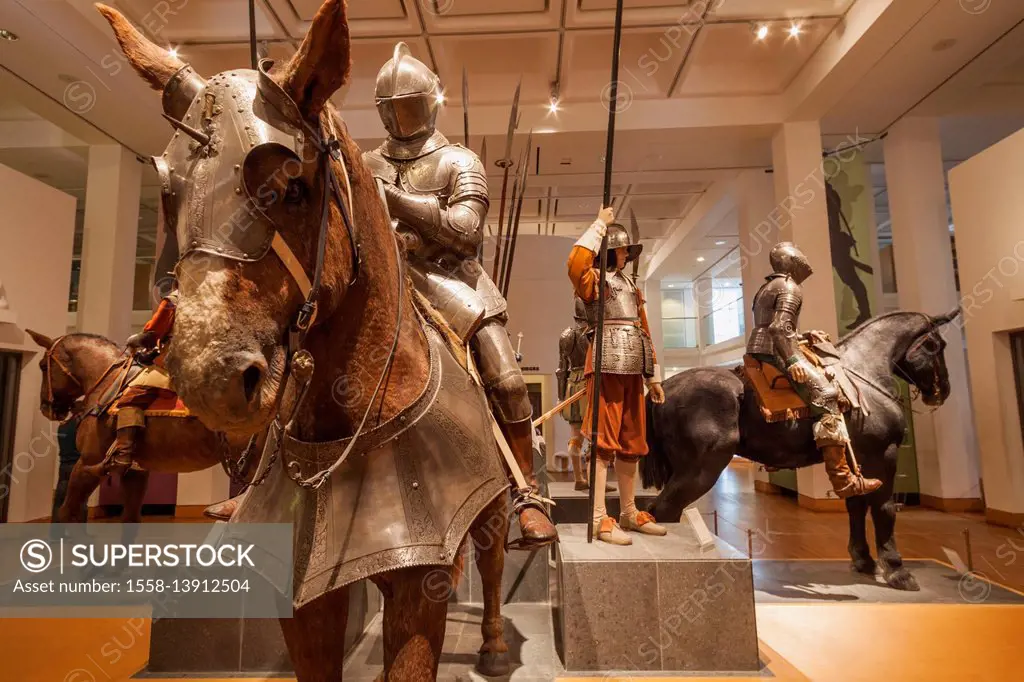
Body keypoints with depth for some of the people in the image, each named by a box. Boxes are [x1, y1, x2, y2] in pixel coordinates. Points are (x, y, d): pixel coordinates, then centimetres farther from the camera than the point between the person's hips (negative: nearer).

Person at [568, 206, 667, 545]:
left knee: (632, 442, 11)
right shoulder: (594, 280, 1)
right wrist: (600, 224, -15)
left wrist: (653, 377, 18)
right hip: (606, 368, -8)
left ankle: (629, 513, 23)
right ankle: (599, 519, -3)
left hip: (633, 371, 8)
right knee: (603, 441, -8)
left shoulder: (631, 286, 22)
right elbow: (575, 263, -25)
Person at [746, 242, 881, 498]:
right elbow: (779, 327, -21)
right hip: (774, 353, -11)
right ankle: (842, 479, -28)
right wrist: (792, 360, -28)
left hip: (760, 351, 11)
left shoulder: (767, 287, 23)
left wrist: (804, 335, 25)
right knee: (824, 395, -19)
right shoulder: (790, 288, -6)